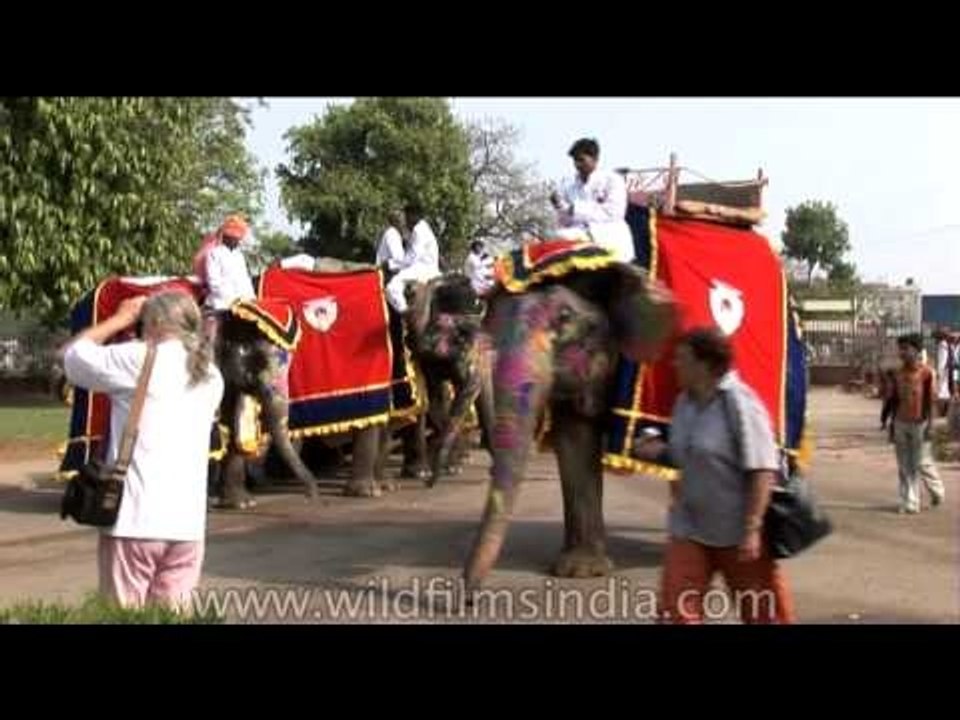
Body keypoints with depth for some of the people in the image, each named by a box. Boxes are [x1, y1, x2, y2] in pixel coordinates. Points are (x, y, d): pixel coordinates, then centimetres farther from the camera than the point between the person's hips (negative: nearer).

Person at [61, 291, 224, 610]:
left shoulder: (140, 361, -6)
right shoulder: (210, 375, 11)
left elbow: (73, 355, 5)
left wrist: (119, 319, 17)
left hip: (134, 520, -5)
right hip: (187, 523, 5)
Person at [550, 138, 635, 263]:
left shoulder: (612, 180, 4)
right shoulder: (571, 189, 16)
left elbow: (613, 213, -8)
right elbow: (566, 222, 16)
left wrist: (577, 210, -9)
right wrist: (561, 207, -5)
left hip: (612, 243, -4)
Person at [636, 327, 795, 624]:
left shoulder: (740, 402, -19)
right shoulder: (684, 403, 5)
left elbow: (762, 470, -21)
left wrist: (752, 528, -24)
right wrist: (659, 450, -1)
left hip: (737, 531, -6)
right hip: (689, 528, 7)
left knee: (761, 611, 11)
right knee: (676, 609, 3)